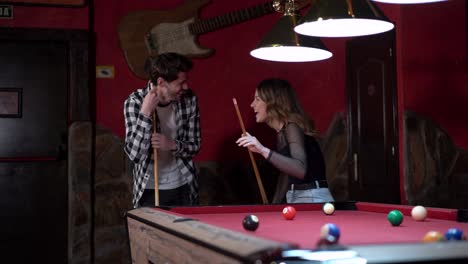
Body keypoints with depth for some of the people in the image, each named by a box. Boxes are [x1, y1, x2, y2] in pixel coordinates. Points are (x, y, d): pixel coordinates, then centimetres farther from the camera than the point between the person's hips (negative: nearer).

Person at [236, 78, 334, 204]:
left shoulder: (292, 127, -12)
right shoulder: (282, 132, 15)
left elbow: (300, 170, -29)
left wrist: (264, 151, -35)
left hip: (312, 200, -9)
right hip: (294, 200, 9)